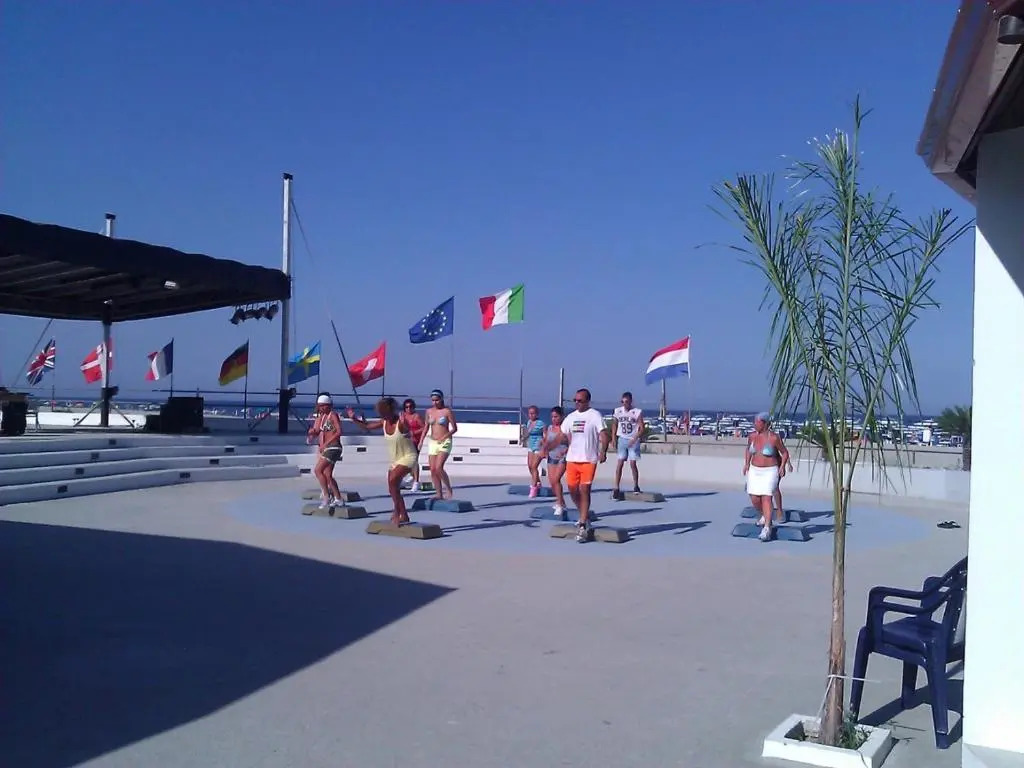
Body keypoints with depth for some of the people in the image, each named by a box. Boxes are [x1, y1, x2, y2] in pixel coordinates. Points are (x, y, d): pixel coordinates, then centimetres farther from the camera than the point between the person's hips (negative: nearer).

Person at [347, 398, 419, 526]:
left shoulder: (400, 422, -19)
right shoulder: (384, 422, 1)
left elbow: (408, 430, -33)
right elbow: (367, 426, 12)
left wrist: (404, 424, -49)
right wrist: (354, 419, 3)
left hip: (408, 457, -9)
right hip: (394, 460, 9)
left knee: (392, 480, -28)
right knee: (393, 489, 10)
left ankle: (397, 512, -19)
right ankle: (404, 516, 24)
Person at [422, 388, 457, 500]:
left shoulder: (447, 411, -7)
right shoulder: (429, 411, 7)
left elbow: (454, 428, -5)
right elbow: (426, 427, 17)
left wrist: (443, 437, -15)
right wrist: (421, 441, 10)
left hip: (445, 442, -5)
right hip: (433, 443, 6)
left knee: (439, 468, -20)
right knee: (433, 470, 1)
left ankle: (449, 489, -4)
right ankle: (439, 494, 9)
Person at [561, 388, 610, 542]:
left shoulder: (594, 415, -5)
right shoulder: (571, 417, 13)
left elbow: (604, 434, -15)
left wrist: (603, 452, -30)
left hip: (589, 460, -6)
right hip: (572, 459, 6)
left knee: (584, 490, -8)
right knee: (572, 490, 9)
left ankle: (583, 526, -4)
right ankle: (585, 516, 31)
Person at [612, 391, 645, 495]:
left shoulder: (637, 412, -6)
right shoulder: (618, 411, 3)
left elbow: (642, 429, -7)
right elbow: (615, 426, 13)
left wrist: (634, 439, -19)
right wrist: (614, 440, 6)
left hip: (633, 441, -2)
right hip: (622, 439, 2)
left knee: (633, 464, -2)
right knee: (619, 463, -3)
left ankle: (636, 486, 16)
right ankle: (616, 488, -3)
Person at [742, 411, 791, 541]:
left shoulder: (774, 438, -14)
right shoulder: (752, 436, 0)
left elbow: (785, 453, -2)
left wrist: (782, 466, -14)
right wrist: (746, 464, 9)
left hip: (770, 472, -5)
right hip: (755, 472, 5)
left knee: (766, 498, -15)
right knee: (754, 500, 3)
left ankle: (767, 529, -15)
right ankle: (765, 515, 34)